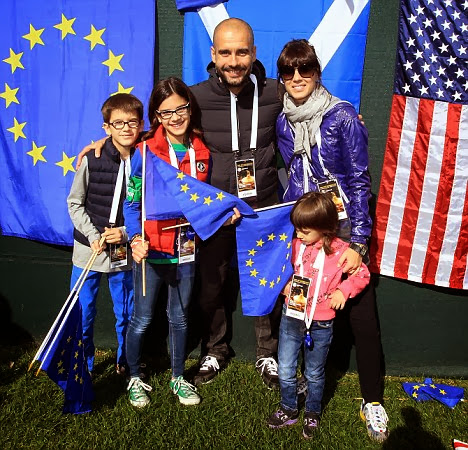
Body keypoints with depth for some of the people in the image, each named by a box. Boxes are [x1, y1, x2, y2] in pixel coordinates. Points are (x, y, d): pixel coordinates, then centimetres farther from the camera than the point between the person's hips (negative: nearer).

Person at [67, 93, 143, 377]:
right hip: (88, 251, 0)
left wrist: (127, 233, -14)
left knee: (127, 315, 15)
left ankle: (127, 363, 39)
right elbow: (75, 203, -1)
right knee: (82, 315, 9)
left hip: (126, 254, 1)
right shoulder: (92, 160, -9)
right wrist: (93, 236, -12)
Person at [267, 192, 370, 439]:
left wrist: (343, 290, -15)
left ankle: (312, 414, 39)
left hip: (320, 325, -3)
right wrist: (286, 283, -3)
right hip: (291, 317, 4)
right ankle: (288, 409, 36)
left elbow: (362, 274, -3)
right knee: (285, 370, 13)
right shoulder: (296, 244, -4)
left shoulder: (340, 251, -15)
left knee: (314, 374, 16)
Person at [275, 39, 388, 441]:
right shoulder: (283, 123, 5)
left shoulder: (342, 116, -10)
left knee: (363, 317, -2)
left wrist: (358, 243, -16)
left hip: (345, 229, -4)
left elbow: (359, 181, -10)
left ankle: (373, 401, 17)